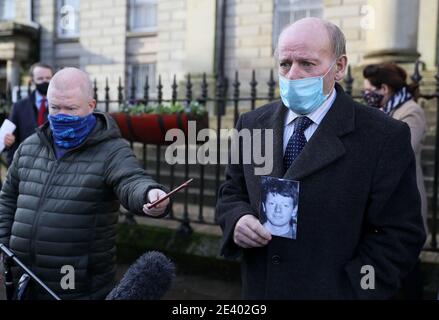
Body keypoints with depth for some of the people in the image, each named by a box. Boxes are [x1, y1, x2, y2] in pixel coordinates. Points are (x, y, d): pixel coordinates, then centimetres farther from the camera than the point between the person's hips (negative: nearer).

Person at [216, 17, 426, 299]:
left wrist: (349, 289, -20)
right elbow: (231, 192, 7)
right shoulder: (251, 125, 1)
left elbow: (401, 234, -12)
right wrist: (237, 219, -14)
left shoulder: (384, 137, -12)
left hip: (333, 291, -4)